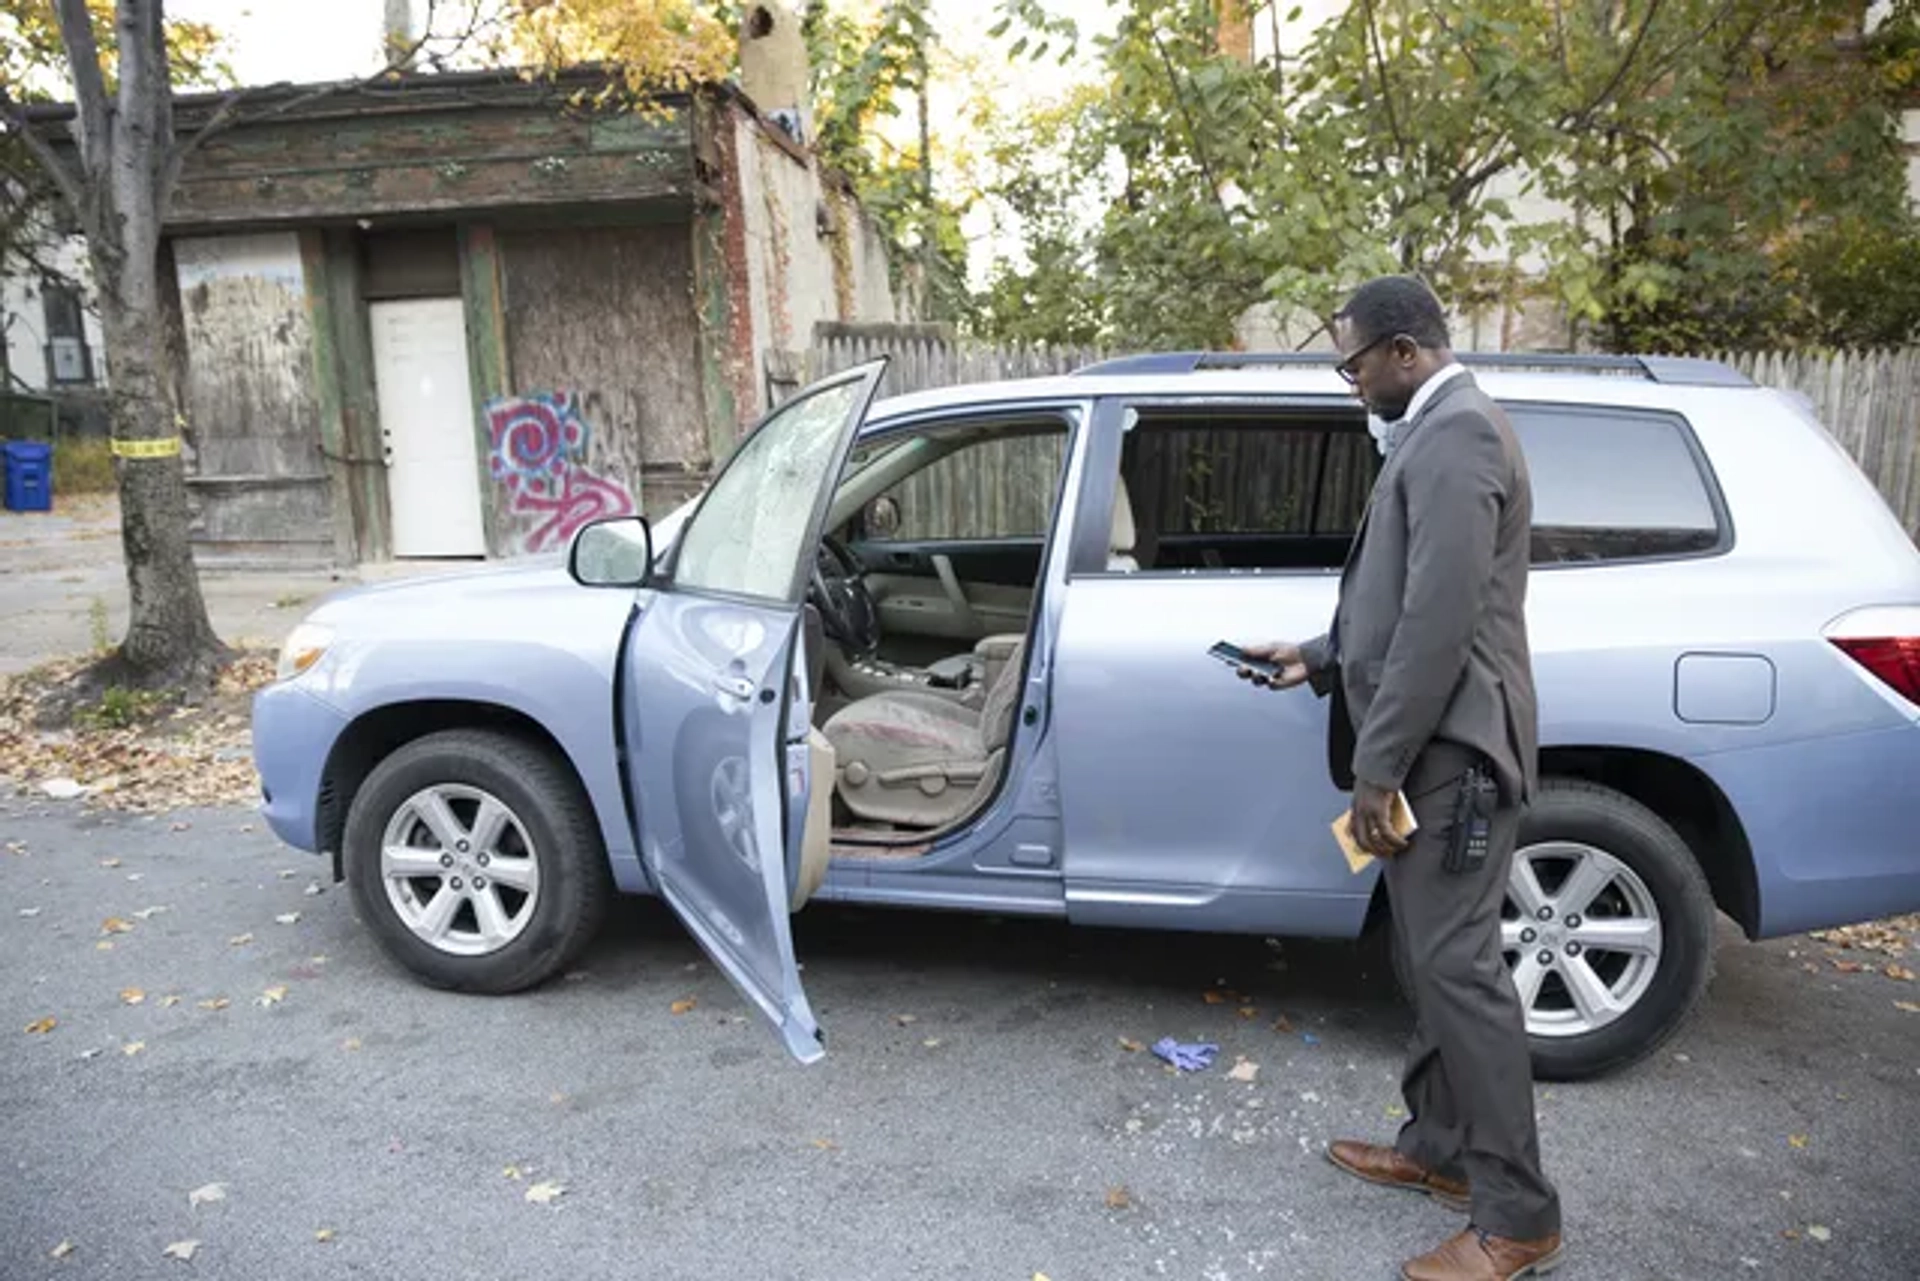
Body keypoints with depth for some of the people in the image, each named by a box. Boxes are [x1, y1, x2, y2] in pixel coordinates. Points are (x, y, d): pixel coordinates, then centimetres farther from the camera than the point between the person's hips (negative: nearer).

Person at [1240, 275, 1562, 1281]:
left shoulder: (1454, 434, -17)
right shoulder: (1439, 432, 17)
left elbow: (1442, 621, -24)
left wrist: (1378, 766, -20)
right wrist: (1319, 660, 17)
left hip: (1449, 754, -11)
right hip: (1431, 750, 11)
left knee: (1460, 970, -3)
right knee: (1435, 962, 18)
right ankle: (1440, 1148, 33)